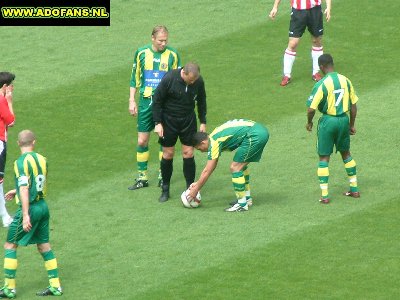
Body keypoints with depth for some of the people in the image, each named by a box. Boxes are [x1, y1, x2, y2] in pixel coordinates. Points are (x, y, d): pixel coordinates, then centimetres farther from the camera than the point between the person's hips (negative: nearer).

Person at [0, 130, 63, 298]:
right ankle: (55, 286, 15)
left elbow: (24, 190, -22)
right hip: (43, 206, 7)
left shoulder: (22, 162, -15)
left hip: (30, 207, -7)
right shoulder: (42, 159, 6)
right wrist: (16, 191, 31)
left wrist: (25, 215, -24)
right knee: (44, 246, 15)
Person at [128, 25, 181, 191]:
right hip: (146, 101, 1)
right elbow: (134, 78, 10)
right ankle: (142, 178, 11)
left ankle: (163, 176, 16)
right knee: (142, 141, 2)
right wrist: (132, 101, 5)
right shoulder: (142, 53, 1)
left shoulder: (172, 55, -2)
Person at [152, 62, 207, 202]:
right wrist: (158, 123, -12)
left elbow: (201, 101, 7)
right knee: (168, 154, 2)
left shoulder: (199, 81, -11)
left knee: (188, 153, -2)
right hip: (168, 120, -2)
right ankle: (165, 190, 15)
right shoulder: (169, 79, -22)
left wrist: (203, 122, 9)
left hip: (188, 120, 2)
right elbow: (157, 100, -11)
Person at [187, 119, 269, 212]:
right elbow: (209, 168, 30)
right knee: (241, 165, 24)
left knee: (235, 167, -4)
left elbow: (207, 172, -3)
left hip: (255, 136, -10)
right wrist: (198, 183, 32)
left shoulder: (214, 142, -7)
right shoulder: (215, 137, 21)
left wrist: (196, 189, 6)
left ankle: (242, 204, 0)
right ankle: (247, 198, 32)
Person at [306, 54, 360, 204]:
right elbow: (353, 105, 6)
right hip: (344, 120, 5)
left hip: (328, 121, -5)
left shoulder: (321, 84, -16)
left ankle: (325, 195, 4)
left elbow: (311, 108, -16)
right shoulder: (345, 81, 0)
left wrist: (309, 122, 3)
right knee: (346, 154, 21)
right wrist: (352, 125, 17)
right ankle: (354, 189, 28)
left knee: (324, 158, 5)